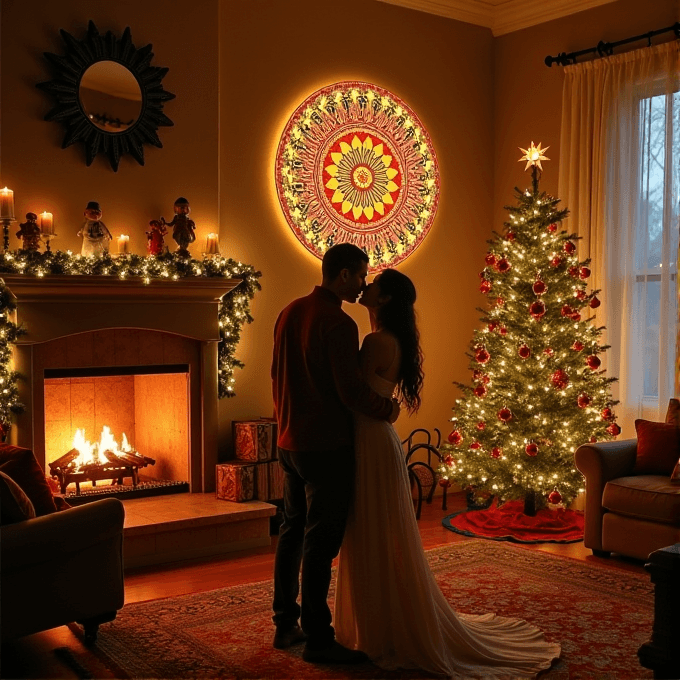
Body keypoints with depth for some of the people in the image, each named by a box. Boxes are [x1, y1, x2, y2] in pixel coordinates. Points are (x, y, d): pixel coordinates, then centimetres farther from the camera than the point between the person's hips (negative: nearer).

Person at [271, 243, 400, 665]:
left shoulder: (290, 313, 9)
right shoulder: (338, 323, -18)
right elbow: (352, 391, -21)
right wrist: (387, 408, -4)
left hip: (290, 442, 9)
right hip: (327, 446, -9)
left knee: (293, 530, 16)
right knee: (321, 542, -1)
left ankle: (286, 624, 26)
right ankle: (318, 640, 8)